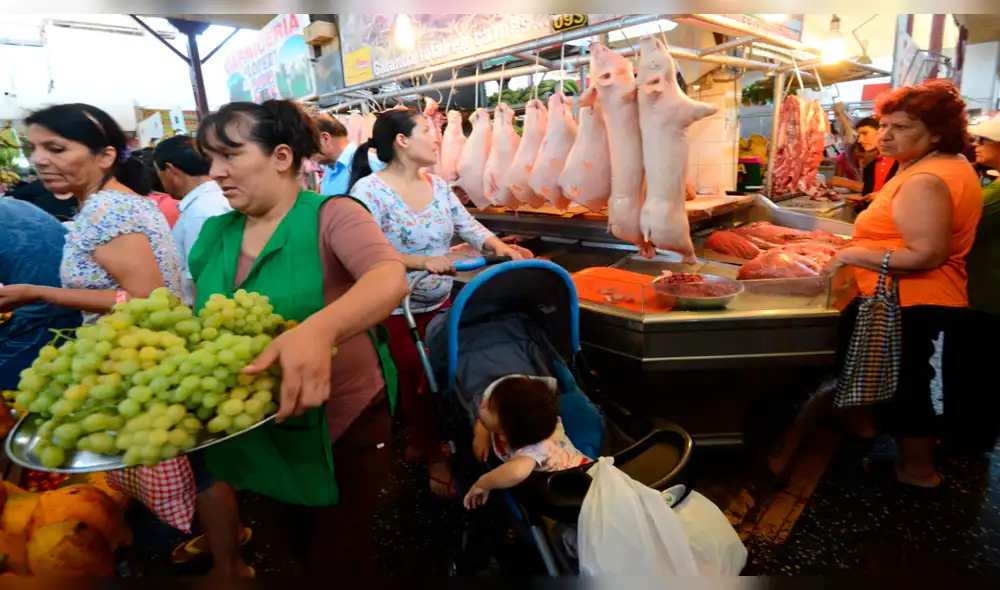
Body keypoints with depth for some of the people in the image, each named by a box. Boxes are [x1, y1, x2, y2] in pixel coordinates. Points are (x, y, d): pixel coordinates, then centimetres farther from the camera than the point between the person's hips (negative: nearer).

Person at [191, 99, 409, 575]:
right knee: (302, 541, 28)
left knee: (338, 557, 13)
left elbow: (390, 279, -38)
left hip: (344, 423, -6)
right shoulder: (214, 233, 1)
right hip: (258, 434, 6)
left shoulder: (331, 215, -18)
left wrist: (318, 329, -55)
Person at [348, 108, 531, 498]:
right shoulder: (369, 190, -18)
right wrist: (422, 262, -37)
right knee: (418, 382, 8)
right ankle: (434, 456, 32)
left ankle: (419, 441, 42)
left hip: (440, 303, 7)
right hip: (395, 311, -6)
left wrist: (499, 246, -17)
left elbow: (468, 225, 3)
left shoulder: (438, 186, 4)